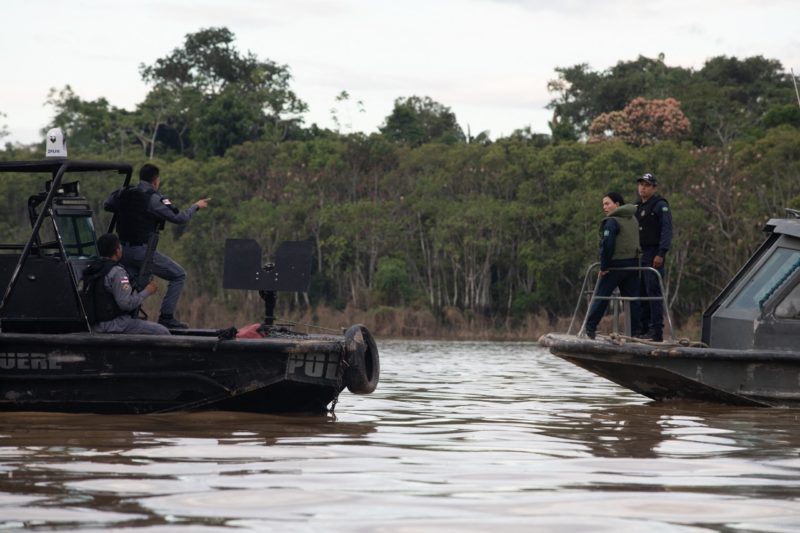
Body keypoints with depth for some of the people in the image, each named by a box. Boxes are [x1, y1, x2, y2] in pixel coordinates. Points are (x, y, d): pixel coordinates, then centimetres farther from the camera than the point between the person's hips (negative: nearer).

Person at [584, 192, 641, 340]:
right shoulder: (633, 219, 13)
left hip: (616, 264, -6)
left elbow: (607, 244, -20)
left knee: (601, 295, 2)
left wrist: (604, 266, -14)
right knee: (632, 298, 7)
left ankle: (590, 328, 2)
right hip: (633, 263, 6)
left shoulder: (611, 222, -11)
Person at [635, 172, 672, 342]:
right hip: (639, 255, 8)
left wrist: (661, 253, -20)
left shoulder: (661, 206, -5)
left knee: (653, 291, -11)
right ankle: (643, 329, 13)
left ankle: (657, 331, -12)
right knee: (641, 292, 8)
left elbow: (667, 231, -13)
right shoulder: (637, 207, 19)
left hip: (654, 255, -8)